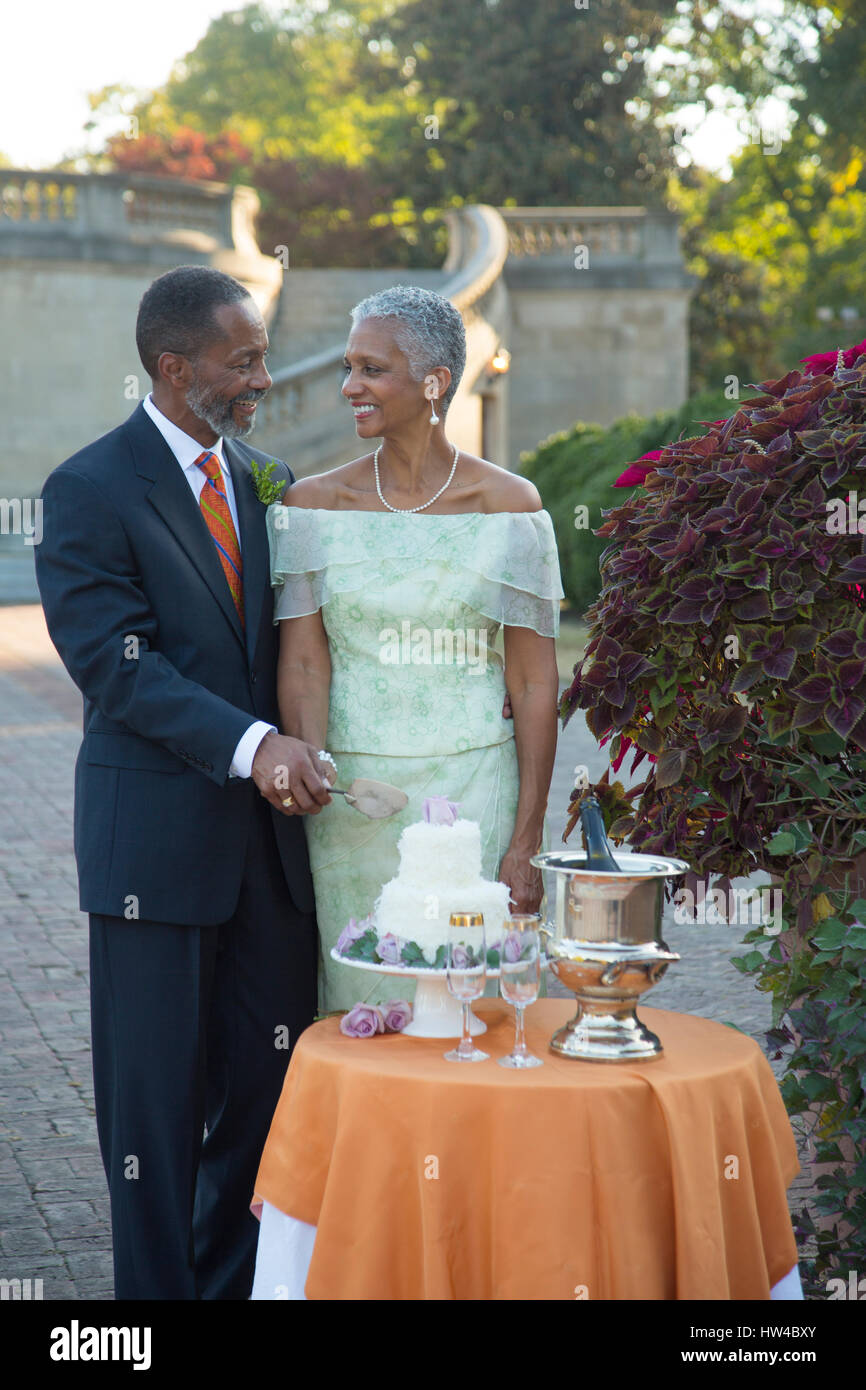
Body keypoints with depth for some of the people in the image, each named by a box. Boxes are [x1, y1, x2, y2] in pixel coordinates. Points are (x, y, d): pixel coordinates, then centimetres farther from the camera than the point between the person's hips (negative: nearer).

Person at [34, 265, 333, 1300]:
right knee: (159, 1097, 3)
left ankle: (237, 1279, 23)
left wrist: (300, 760, 3)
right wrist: (249, 746, -26)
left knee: (270, 1080, 9)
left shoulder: (265, 482, 11)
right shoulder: (89, 493, -8)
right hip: (156, 841, -5)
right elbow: (118, 667, -16)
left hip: (268, 830, 6)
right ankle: (158, 1286, 17)